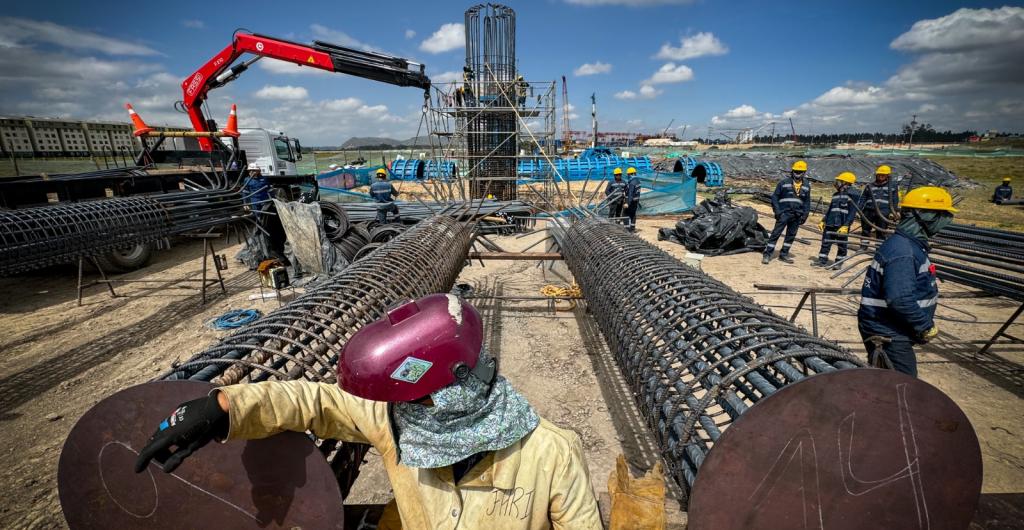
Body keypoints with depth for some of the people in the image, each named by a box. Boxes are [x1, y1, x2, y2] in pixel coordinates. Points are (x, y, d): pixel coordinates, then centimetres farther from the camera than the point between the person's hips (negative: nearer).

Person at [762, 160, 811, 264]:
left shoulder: (807, 185, 11)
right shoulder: (784, 182, -2)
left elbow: (807, 201, 17)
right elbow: (774, 196, -1)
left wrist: (805, 214, 8)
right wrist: (777, 210, -10)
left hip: (797, 215, 5)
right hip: (784, 213, -5)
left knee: (791, 235, 10)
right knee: (776, 233, -8)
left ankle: (784, 254, 20)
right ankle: (767, 254, -7)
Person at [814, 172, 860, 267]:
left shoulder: (851, 195, -8)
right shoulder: (836, 195, 15)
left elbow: (852, 212, -13)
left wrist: (846, 225, -20)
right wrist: (823, 221, 15)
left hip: (842, 226, -6)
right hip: (830, 224, 7)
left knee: (841, 245, 5)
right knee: (825, 242, 6)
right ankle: (822, 260, 12)